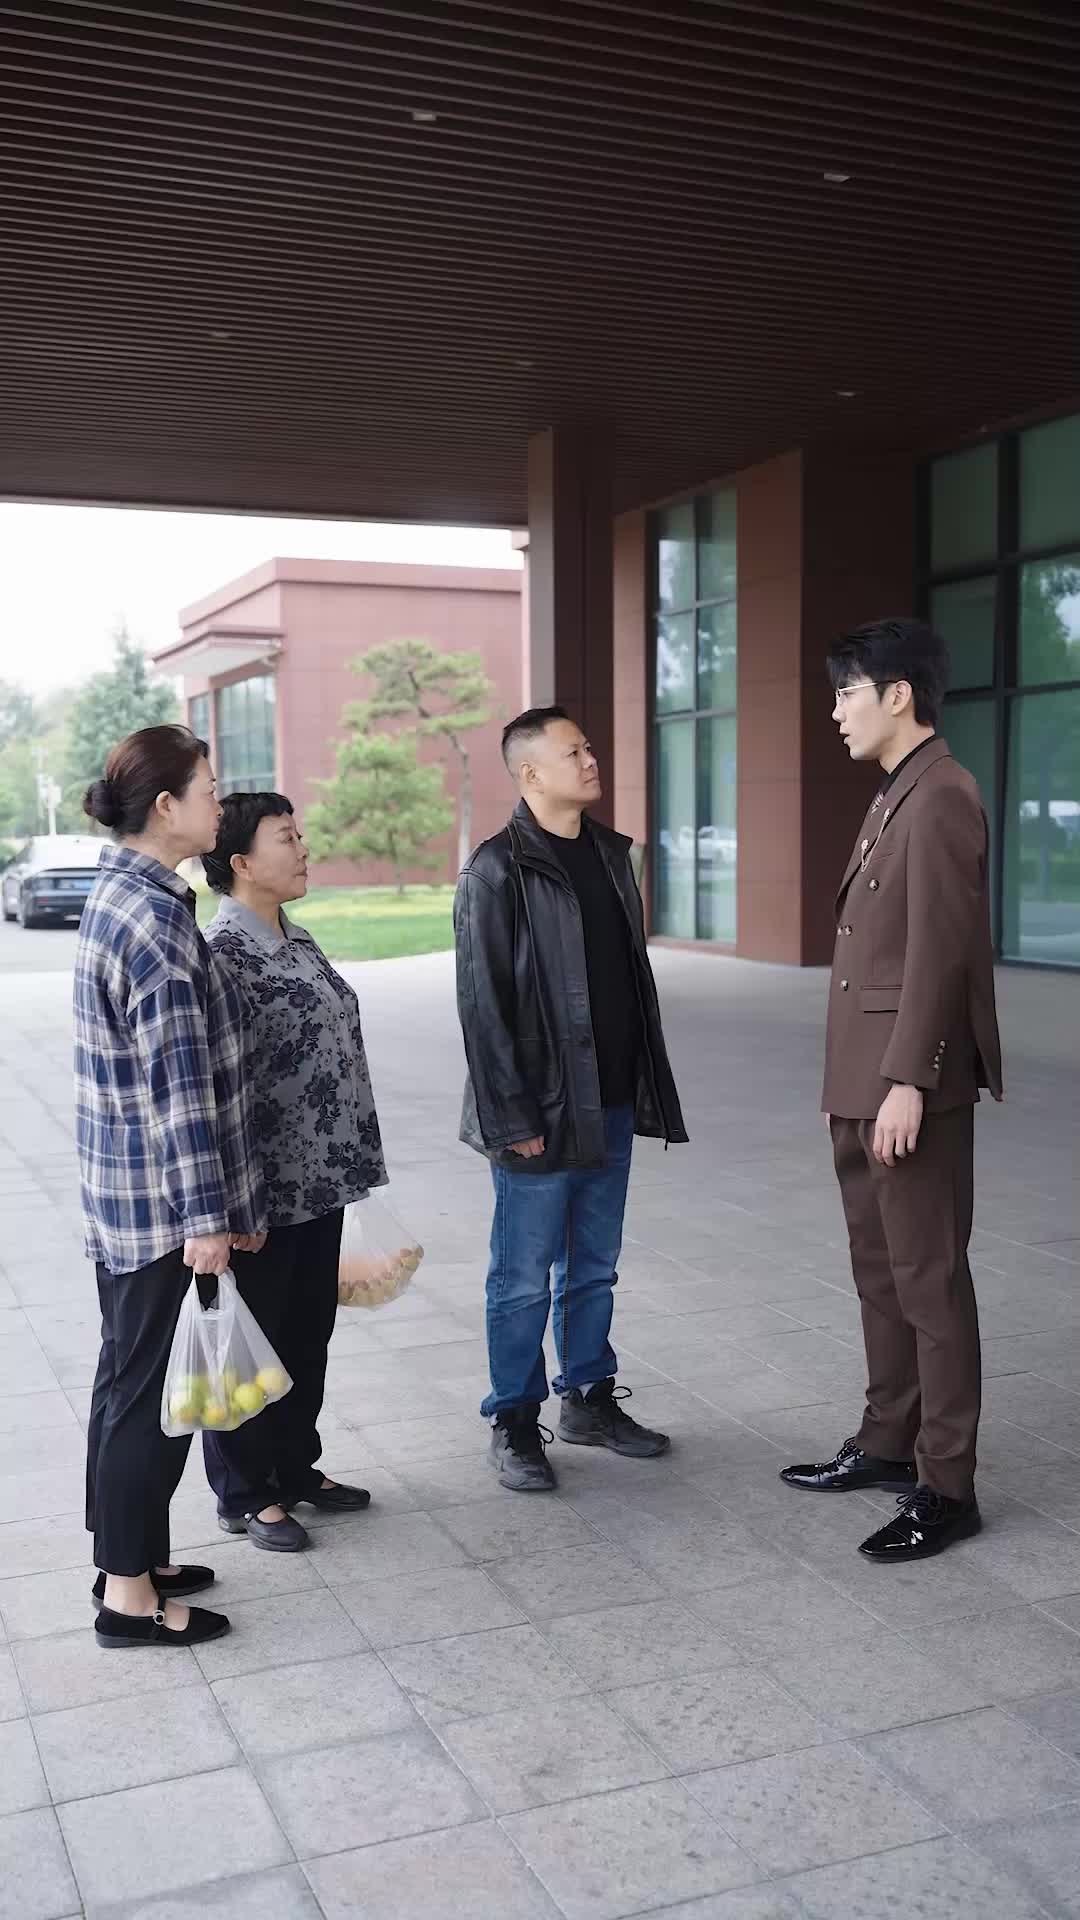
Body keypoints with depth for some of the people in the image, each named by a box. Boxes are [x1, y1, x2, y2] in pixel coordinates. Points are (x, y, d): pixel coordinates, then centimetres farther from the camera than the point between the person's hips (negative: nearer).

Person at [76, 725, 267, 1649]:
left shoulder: (123, 895, 11)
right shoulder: (155, 914, -20)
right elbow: (179, 1079, -22)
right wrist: (206, 1214, -20)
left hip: (126, 1193, 10)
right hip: (162, 1199, -10)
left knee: (130, 1378, 17)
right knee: (152, 1388, 1)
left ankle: (128, 1556, 30)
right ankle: (130, 1593, 13)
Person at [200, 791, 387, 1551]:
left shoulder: (297, 940, 9)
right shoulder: (221, 952, -17)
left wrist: (345, 1161, 17)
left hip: (318, 1180, 8)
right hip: (263, 1189, -8)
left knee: (309, 1333, 19)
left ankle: (296, 1467, 36)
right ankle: (246, 1494, 23)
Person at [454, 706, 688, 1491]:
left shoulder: (610, 854, 11)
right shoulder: (497, 871, -12)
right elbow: (481, 1004, -14)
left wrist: (648, 1087, 12)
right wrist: (511, 1118, -16)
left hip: (612, 1104, 7)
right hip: (542, 1112, -7)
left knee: (595, 1267, 17)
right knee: (524, 1276, 4)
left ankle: (590, 1398, 31)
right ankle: (514, 1424, 17)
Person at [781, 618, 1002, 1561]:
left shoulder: (940, 797, -14)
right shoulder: (893, 798, 16)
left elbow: (940, 952, -19)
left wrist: (907, 1082, -21)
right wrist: (861, 1084, 17)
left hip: (911, 1085, -10)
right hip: (863, 1083, 10)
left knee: (930, 1279, -2)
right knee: (881, 1270, 17)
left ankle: (946, 1486, 8)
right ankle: (888, 1442, 29)